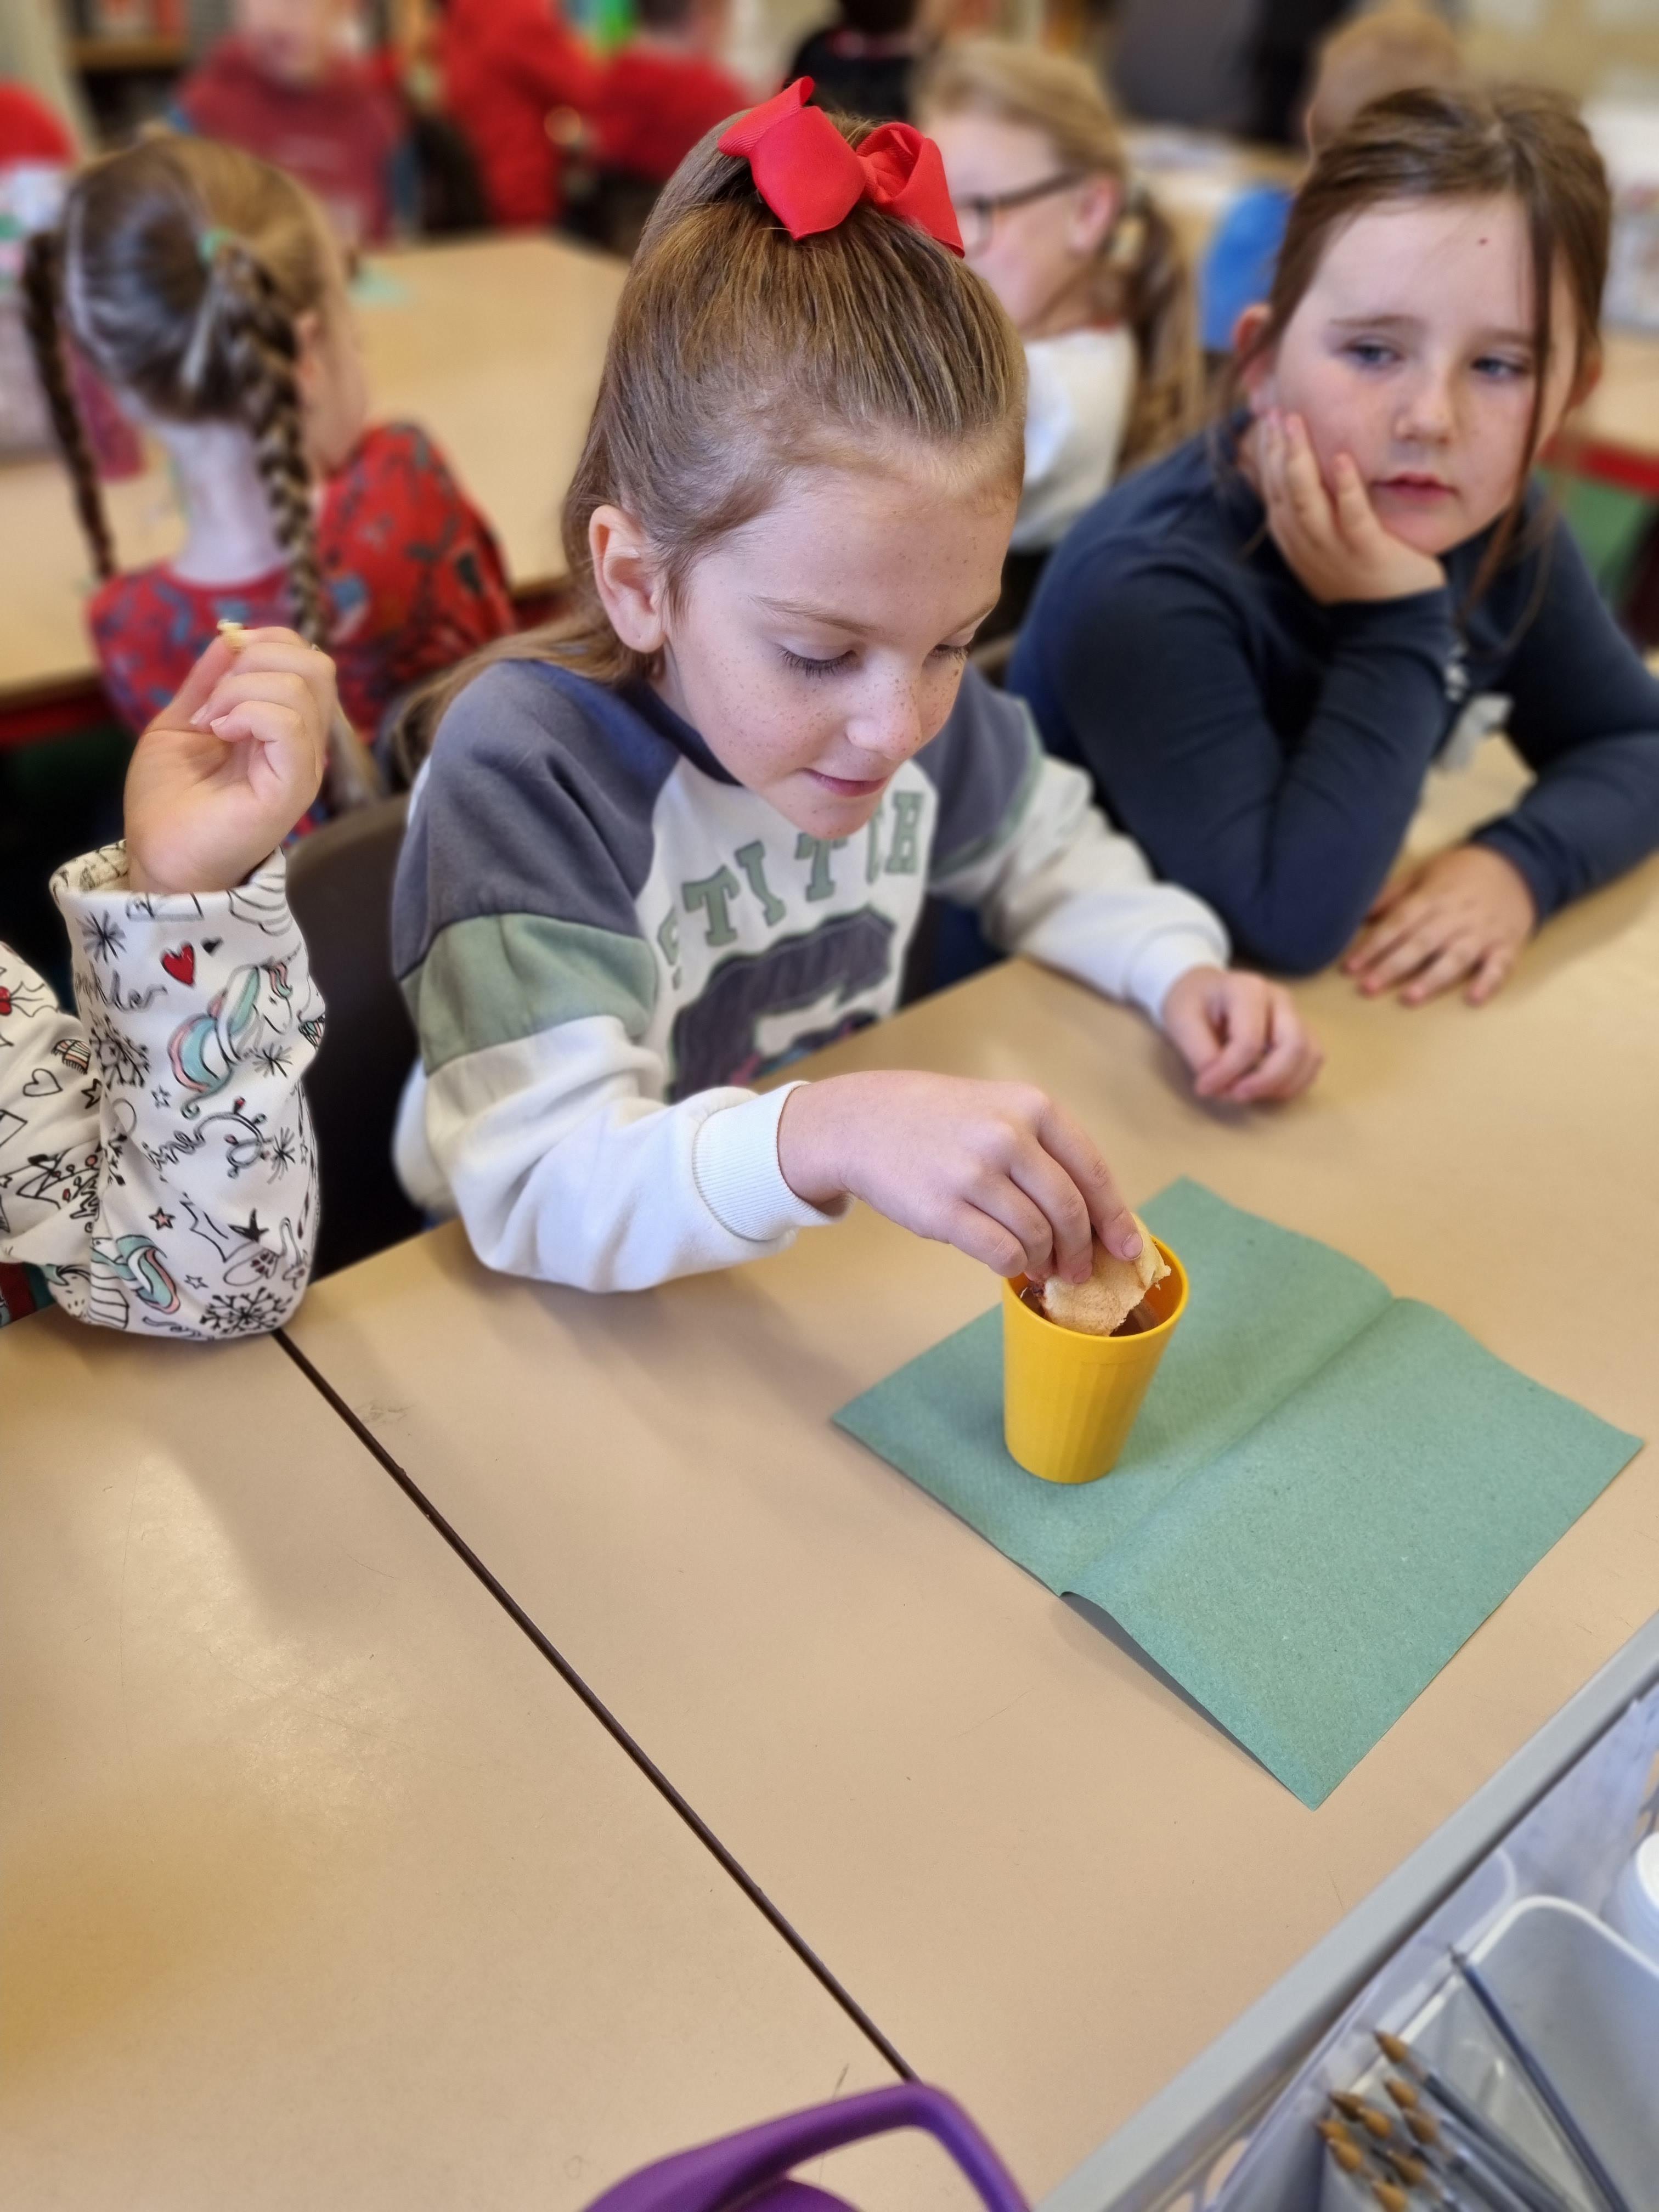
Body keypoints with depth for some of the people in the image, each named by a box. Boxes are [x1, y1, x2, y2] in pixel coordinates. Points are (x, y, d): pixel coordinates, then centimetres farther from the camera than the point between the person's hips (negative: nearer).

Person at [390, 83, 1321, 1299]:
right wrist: (820, 1137, -46)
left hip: (843, 1265, 4)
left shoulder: (916, 698, -6)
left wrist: (1181, 968, -4)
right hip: (580, 1307, -3)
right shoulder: (519, 771, -24)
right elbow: (538, 1190, -31)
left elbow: (1044, 851, 13)